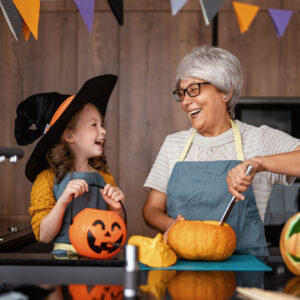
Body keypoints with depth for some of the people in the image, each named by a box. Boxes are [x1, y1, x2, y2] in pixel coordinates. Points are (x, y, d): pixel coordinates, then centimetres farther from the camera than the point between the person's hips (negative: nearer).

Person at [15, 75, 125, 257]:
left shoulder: (105, 178, 11)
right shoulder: (47, 179, -1)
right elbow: (43, 236, -5)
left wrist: (116, 208, -2)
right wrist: (63, 201, -17)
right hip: (63, 257, -3)